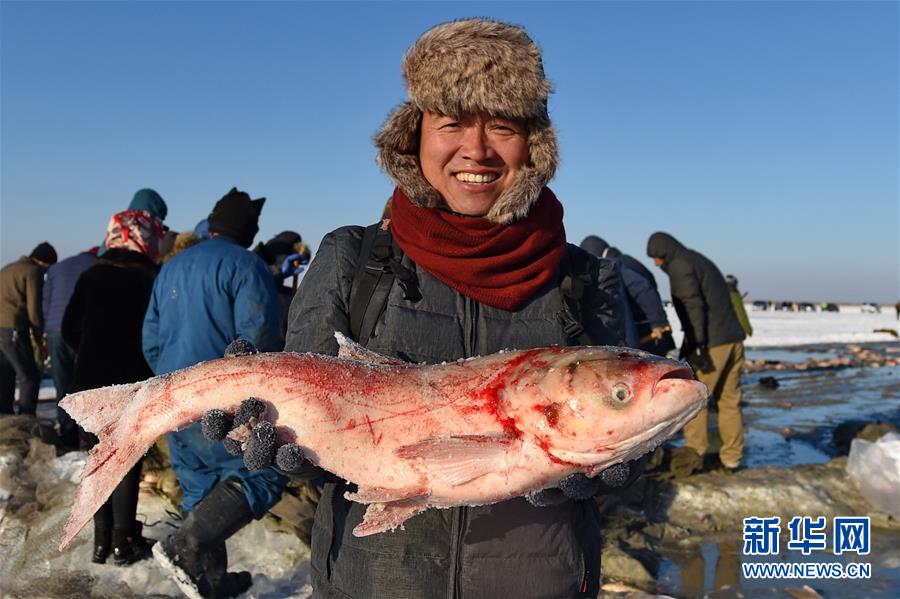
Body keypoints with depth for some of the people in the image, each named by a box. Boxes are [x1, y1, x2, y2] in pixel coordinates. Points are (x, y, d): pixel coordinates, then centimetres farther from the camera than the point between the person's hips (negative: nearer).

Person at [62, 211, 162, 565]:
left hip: (91, 381, 4)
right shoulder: (150, 280, -8)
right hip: (133, 384, -3)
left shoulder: (91, 276, 3)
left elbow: (69, 329, 6)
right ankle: (123, 540, 7)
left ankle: (102, 539, 18)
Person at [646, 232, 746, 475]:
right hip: (733, 338, 9)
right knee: (729, 400, 11)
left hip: (711, 343, -9)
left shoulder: (679, 266, -5)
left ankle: (694, 453, -6)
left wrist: (696, 345, -22)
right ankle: (731, 457, 14)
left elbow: (693, 306, -18)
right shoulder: (702, 261, 23)